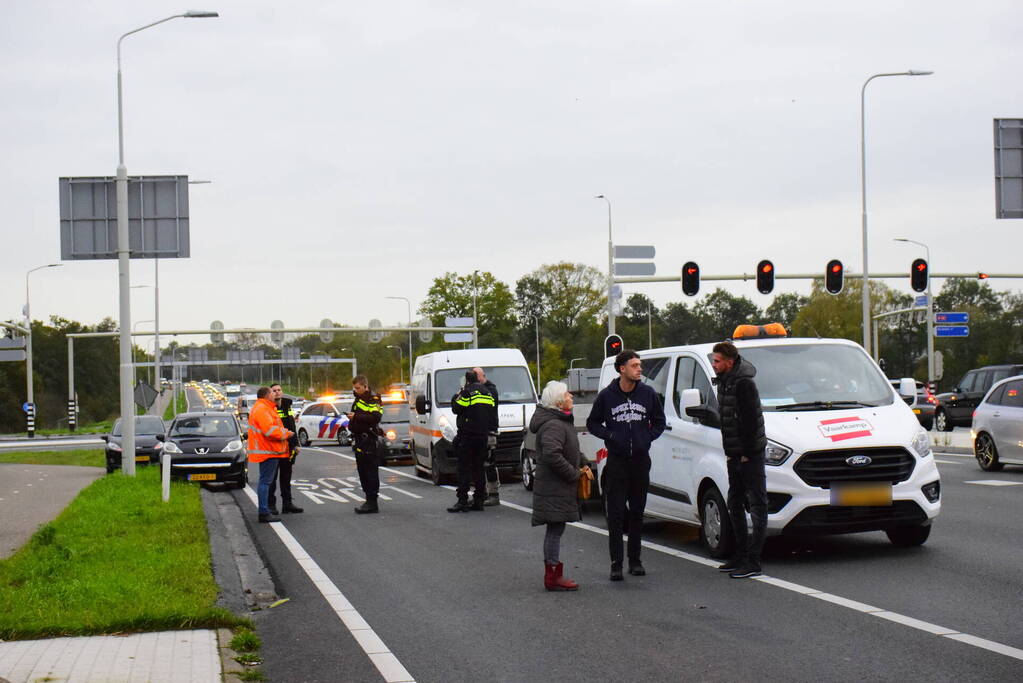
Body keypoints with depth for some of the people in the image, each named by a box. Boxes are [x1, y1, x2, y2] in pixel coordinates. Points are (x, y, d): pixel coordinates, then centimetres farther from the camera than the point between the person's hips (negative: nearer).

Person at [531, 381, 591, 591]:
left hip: (558, 487, 11)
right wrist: (575, 474, -21)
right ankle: (553, 577, -2)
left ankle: (553, 574, 22)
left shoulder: (563, 422, 15)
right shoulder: (554, 425, -20)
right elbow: (552, 455, -30)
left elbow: (573, 450, 28)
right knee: (555, 529, -6)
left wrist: (583, 464, 10)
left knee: (555, 530, 15)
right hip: (554, 489, -11)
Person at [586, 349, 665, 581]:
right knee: (616, 514, -4)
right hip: (616, 461, -2)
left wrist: (648, 437, 0)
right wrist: (610, 436, -9)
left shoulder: (648, 394, 4)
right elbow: (592, 423, 7)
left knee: (637, 513, 10)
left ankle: (635, 560, 18)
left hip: (641, 460, 2)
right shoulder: (607, 395, -2)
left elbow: (659, 421, 16)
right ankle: (616, 564, -2)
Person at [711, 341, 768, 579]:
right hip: (734, 456, 10)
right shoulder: (724, 383, 14)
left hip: (750, 455, -10)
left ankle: (753, 562, -7)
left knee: (757, 506, -5)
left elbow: (751, 420, -19)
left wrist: (747, 452, -17)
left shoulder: (744, 383, -15)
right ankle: (740, 555, 24)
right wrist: (729, 451, 12)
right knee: (734, 505, 15)